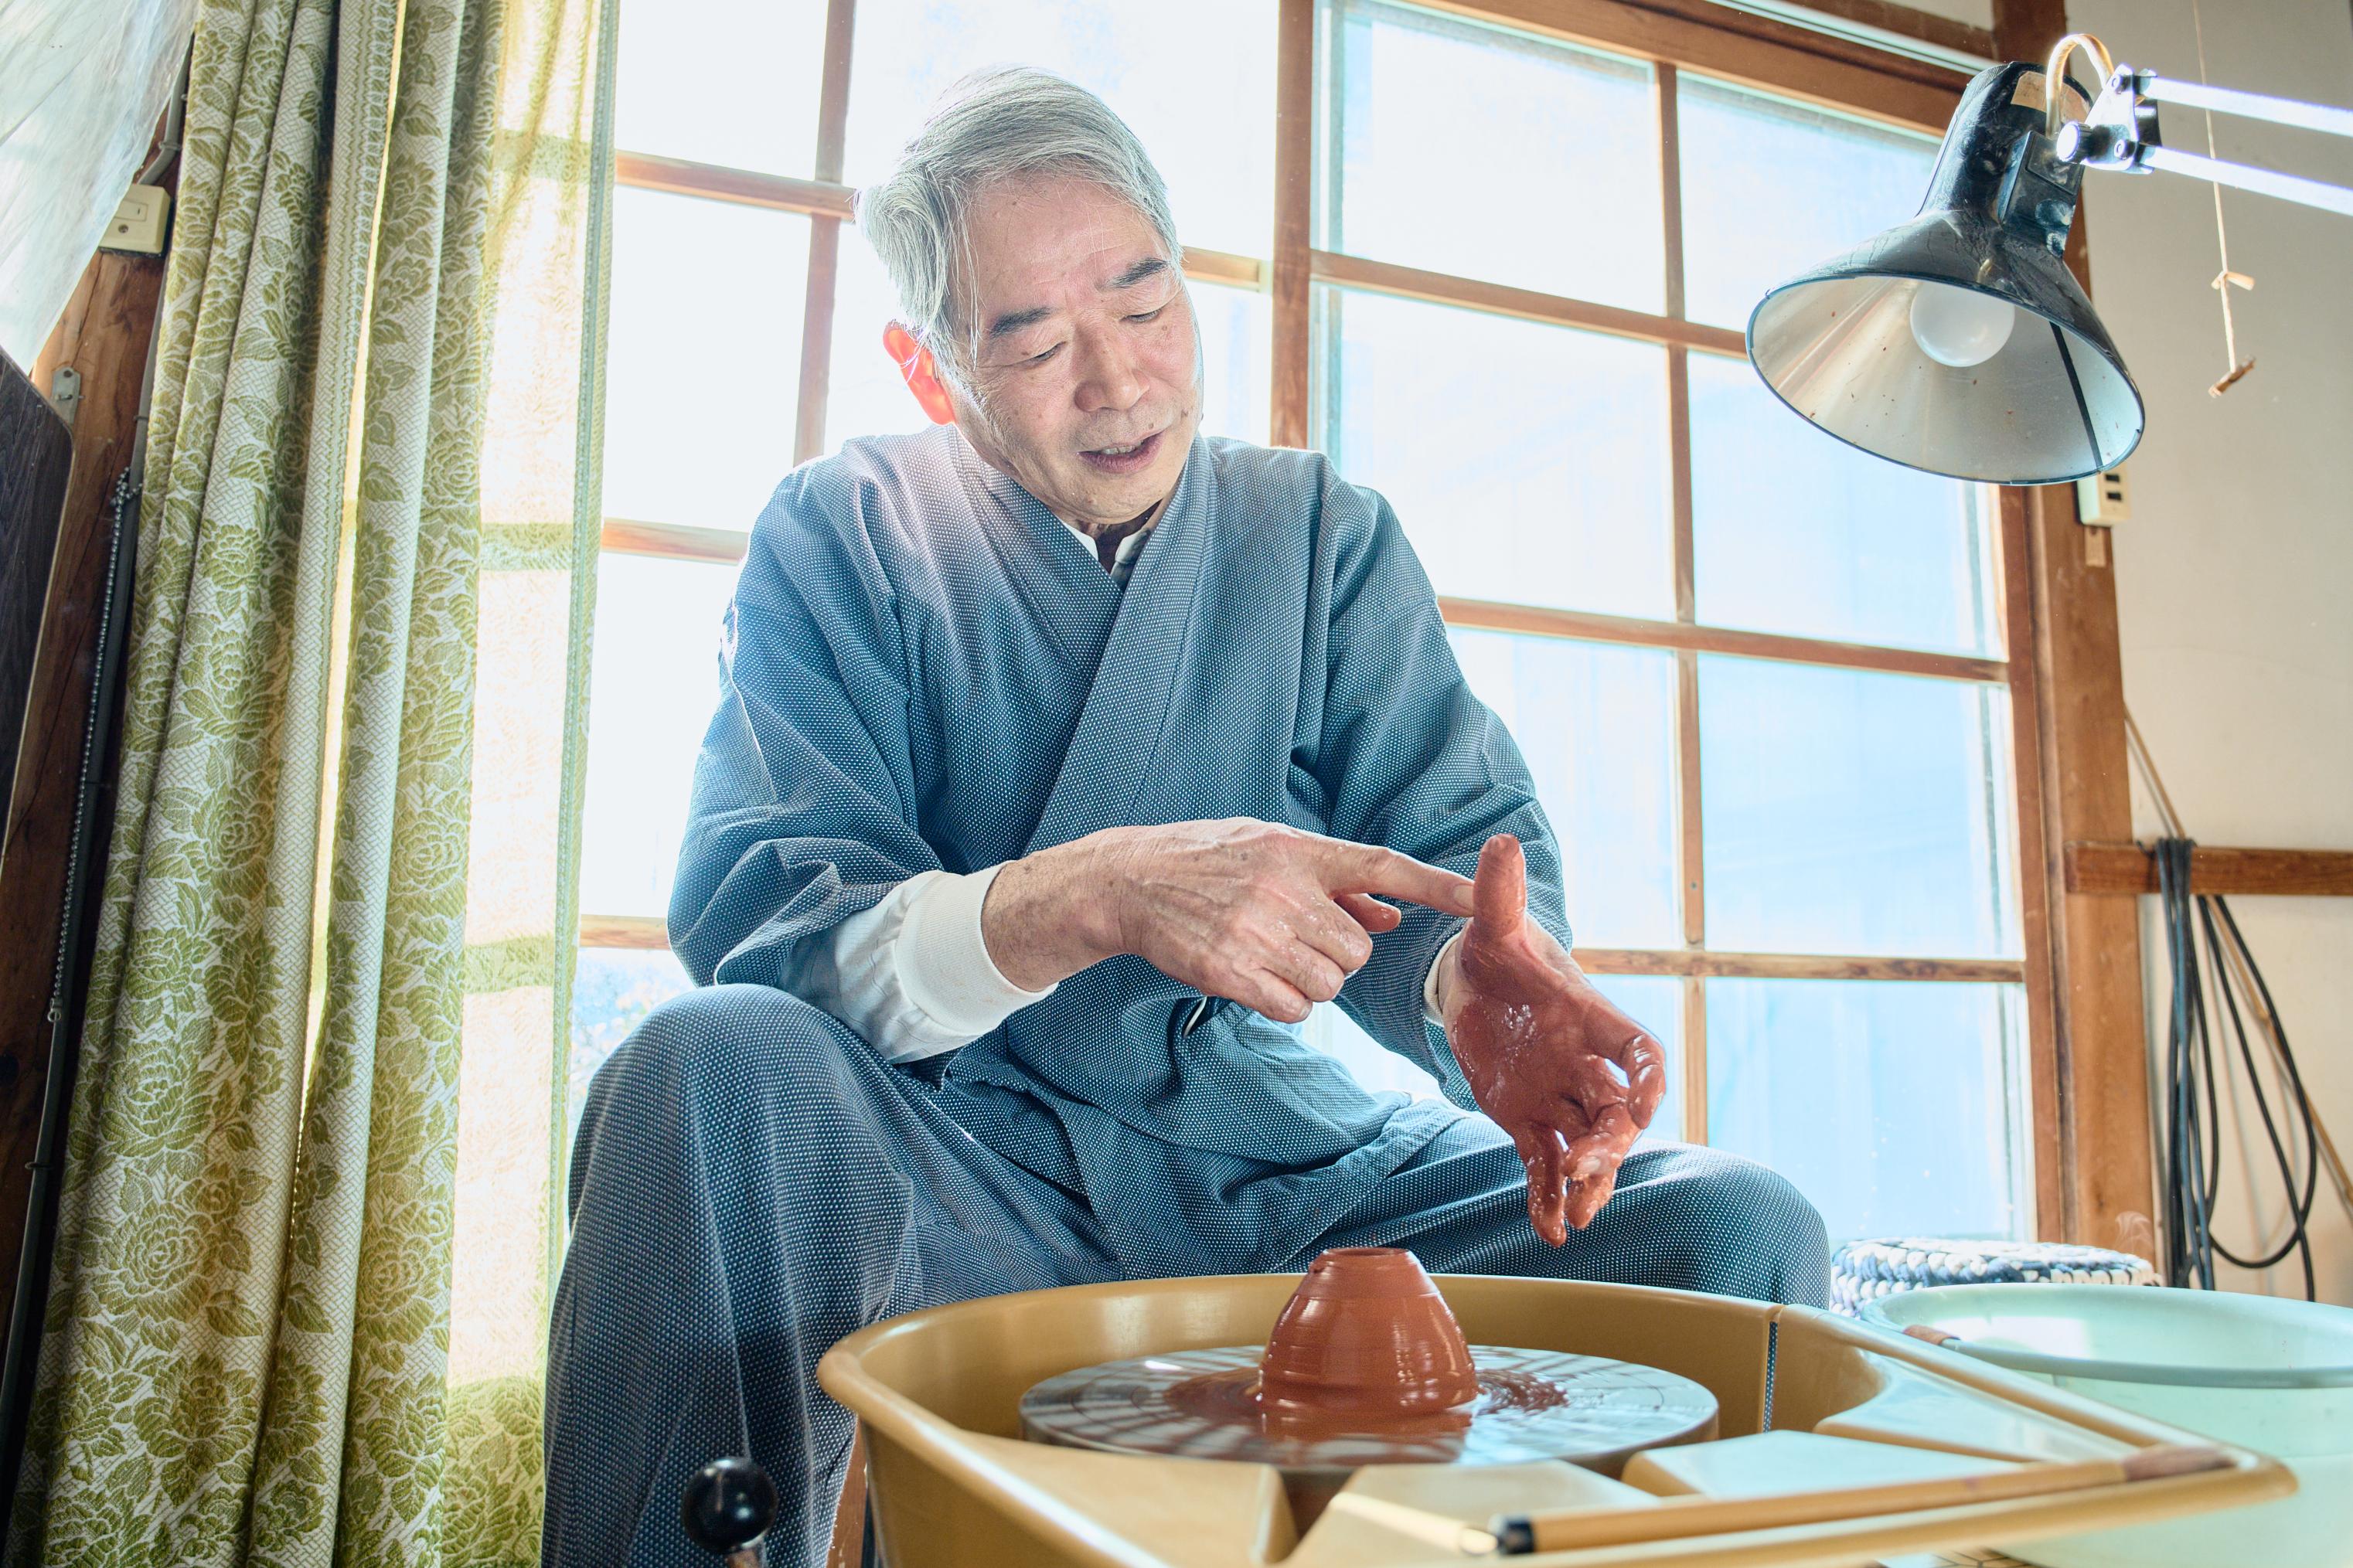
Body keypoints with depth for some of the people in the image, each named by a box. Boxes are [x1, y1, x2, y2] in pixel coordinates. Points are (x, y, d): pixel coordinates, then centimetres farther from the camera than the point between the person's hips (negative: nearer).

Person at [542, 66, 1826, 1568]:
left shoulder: (1327, 530, 8)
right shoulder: (846, 534, 0)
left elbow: (1467, 836, -2)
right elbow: (751, 924, -12)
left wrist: (1483, 983, -28)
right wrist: (1093, 898, -31)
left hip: (1299, 1164, 2)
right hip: (974, 1181, -1)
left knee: (1739, 1230, -18)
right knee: (708, 1067, -32)